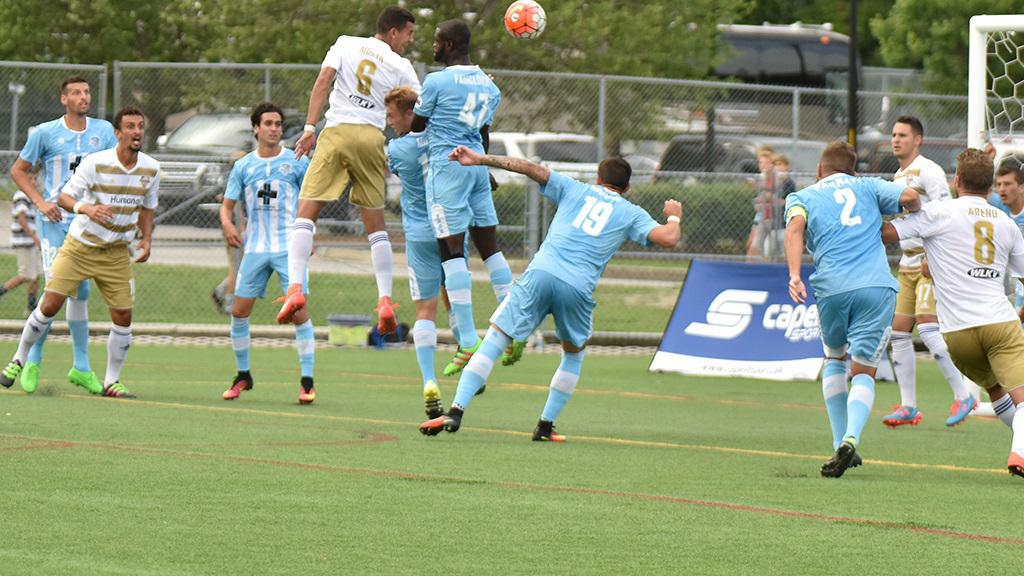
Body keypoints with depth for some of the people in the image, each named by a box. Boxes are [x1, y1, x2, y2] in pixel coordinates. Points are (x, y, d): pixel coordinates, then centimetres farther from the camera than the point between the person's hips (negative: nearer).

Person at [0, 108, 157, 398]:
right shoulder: (94, 163, -15)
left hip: (117, 254, 3)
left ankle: (111, 382, 10)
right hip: (79, 246, -3)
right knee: (50, 305, -9)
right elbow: (64, 197, -16)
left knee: (123, 317, -5)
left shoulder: (151, 169, -1)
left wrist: (146, 240, -1)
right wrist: (85, 208, -37)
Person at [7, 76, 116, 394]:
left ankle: (81, 367, 14)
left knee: (80, 293, 7)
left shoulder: (103, 130, 6)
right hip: (55, 221, -3)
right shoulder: (45, 133, -2)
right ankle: (32, 361, 0)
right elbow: (19, 170, 6)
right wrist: (41, 202, -6)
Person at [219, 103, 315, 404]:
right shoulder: (243, 166, 9)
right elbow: (228, 204, 12)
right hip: (254, 248, 3)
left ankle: (307, 381, -7)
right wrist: (227, 223, -10)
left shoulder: (296, 162, 3)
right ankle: (243, 376, 18)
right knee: (239, 311, 1)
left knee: (298, 310, -13)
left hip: (289, 246, -3)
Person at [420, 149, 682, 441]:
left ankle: (456, 411, -14)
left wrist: (481, 160, 14)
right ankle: (546, 425, 19)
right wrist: (673, 217, 30)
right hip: (579, 287, 0)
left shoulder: (575, 190, 22)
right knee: (573, 355, 26)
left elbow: (532, 169, 13)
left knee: (493, 341, 1)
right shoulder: (632, 214, 18)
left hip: (540, 273, 0)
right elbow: (668, 239, 6)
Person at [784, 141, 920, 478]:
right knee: (864, 372, 4)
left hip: (832, 287, 0)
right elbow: (909, 197, 6)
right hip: (877, 286, 0)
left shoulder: (801, 197, 18)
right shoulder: (867, 187, 21)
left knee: (834, 359, 26)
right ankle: (851, 439, -23)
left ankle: (841, 443, 18)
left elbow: (795, 227, -3)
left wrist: (794, 275, -15)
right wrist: (916, 218, 29)